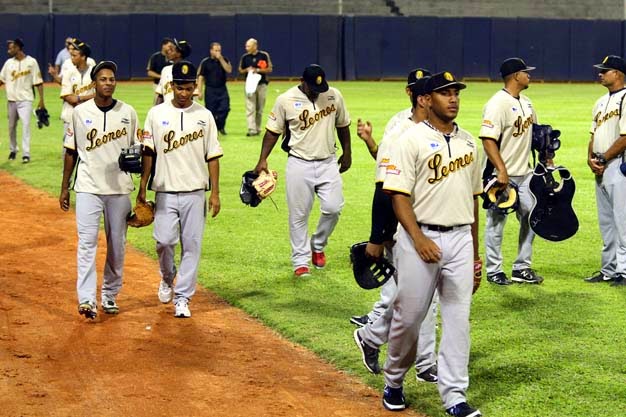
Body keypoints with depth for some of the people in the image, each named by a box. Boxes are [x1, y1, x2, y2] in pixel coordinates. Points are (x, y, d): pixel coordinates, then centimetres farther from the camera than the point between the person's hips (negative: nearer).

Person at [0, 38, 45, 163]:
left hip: (25, 99, -5)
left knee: (25, 124, -14)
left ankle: (26, 154, -14)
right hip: (11, 99, 5)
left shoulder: (31, 62, -5)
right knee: (11, 126, 12)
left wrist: (41, 100, -9)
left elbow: (38, 82, -5)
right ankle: (13, 150, 30)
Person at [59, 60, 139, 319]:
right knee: (87, 241, -11)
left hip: (120, 188, 2)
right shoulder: (79, 112, 2)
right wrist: (64, 188, 7)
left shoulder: (128, 113, 3)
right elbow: (71, 151, 8)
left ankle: (110, 295, 21)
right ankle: (86, 300, -15)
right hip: (88, 187, -1)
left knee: (117, 244, 7)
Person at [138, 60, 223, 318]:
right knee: (164, 240, -8)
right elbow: (148, 153, 5)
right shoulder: (156, 114, 4)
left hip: (195, 192, 0)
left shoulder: (204, 116, 4)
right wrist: (142, 188, 0)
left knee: (192, 244, 0)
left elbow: (213, 156, 4)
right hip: (165, 191, 0)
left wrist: (215, 193, -1)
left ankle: (182, 298, 9)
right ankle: (168, 278, 23)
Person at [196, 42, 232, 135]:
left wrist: (221, 59, -15)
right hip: (210, 90, -2)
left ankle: (220, 127, 12)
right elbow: (200, 77, -2)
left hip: (222, 89, 2)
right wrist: (199, 91, -9)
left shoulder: (224, 60, 6)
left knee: (225, 108, -9)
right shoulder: (205, 62, -1)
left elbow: (229, 70, -10)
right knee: (211, 111, 0)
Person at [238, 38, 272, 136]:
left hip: (262, 84, -1)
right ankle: (252, 130, -13)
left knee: (259, 109, 7)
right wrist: (247, 70, -11)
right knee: (250, 108, -9)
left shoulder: (264, 55, -3)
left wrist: (257, 70, -16)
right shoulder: (244, 57, 3)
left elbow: (269, 69, -3)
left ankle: (258, 128, 19)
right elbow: (240, 70, 11)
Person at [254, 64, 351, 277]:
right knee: (299, 215, 2)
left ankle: (318, 245, 22)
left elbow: (343, 125, 12)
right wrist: (263, 160, -9)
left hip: (328, 162, 2)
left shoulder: (334, 96, -1)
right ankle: (301, 261, 13)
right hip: (299, 164, -2)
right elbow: (273, 131, -2)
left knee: (333, 208, -5)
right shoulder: (285, 100, -9)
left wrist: (347, 153, 14)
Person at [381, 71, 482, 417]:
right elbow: (398, 195, -11)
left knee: (458, 319, 2)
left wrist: (475, 252, 17)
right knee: (408, 316, 2)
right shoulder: (411, 140, -5)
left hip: (460, 238, 5)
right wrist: (419, 239, -23)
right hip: (420, 238, -5)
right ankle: (393, 383, 25)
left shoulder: (468, 142, 13)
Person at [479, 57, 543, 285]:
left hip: (525, 173, 9)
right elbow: (488, 140, -22)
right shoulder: (498, 103, -16)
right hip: (502, 175, -9)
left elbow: (534, 131, 23)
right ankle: (494, 271, 13)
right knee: (496, 222, 2)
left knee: (531, 218, 11)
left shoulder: (525, 102, 11)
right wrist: (501, 171, -27)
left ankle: (522, 268, 21)